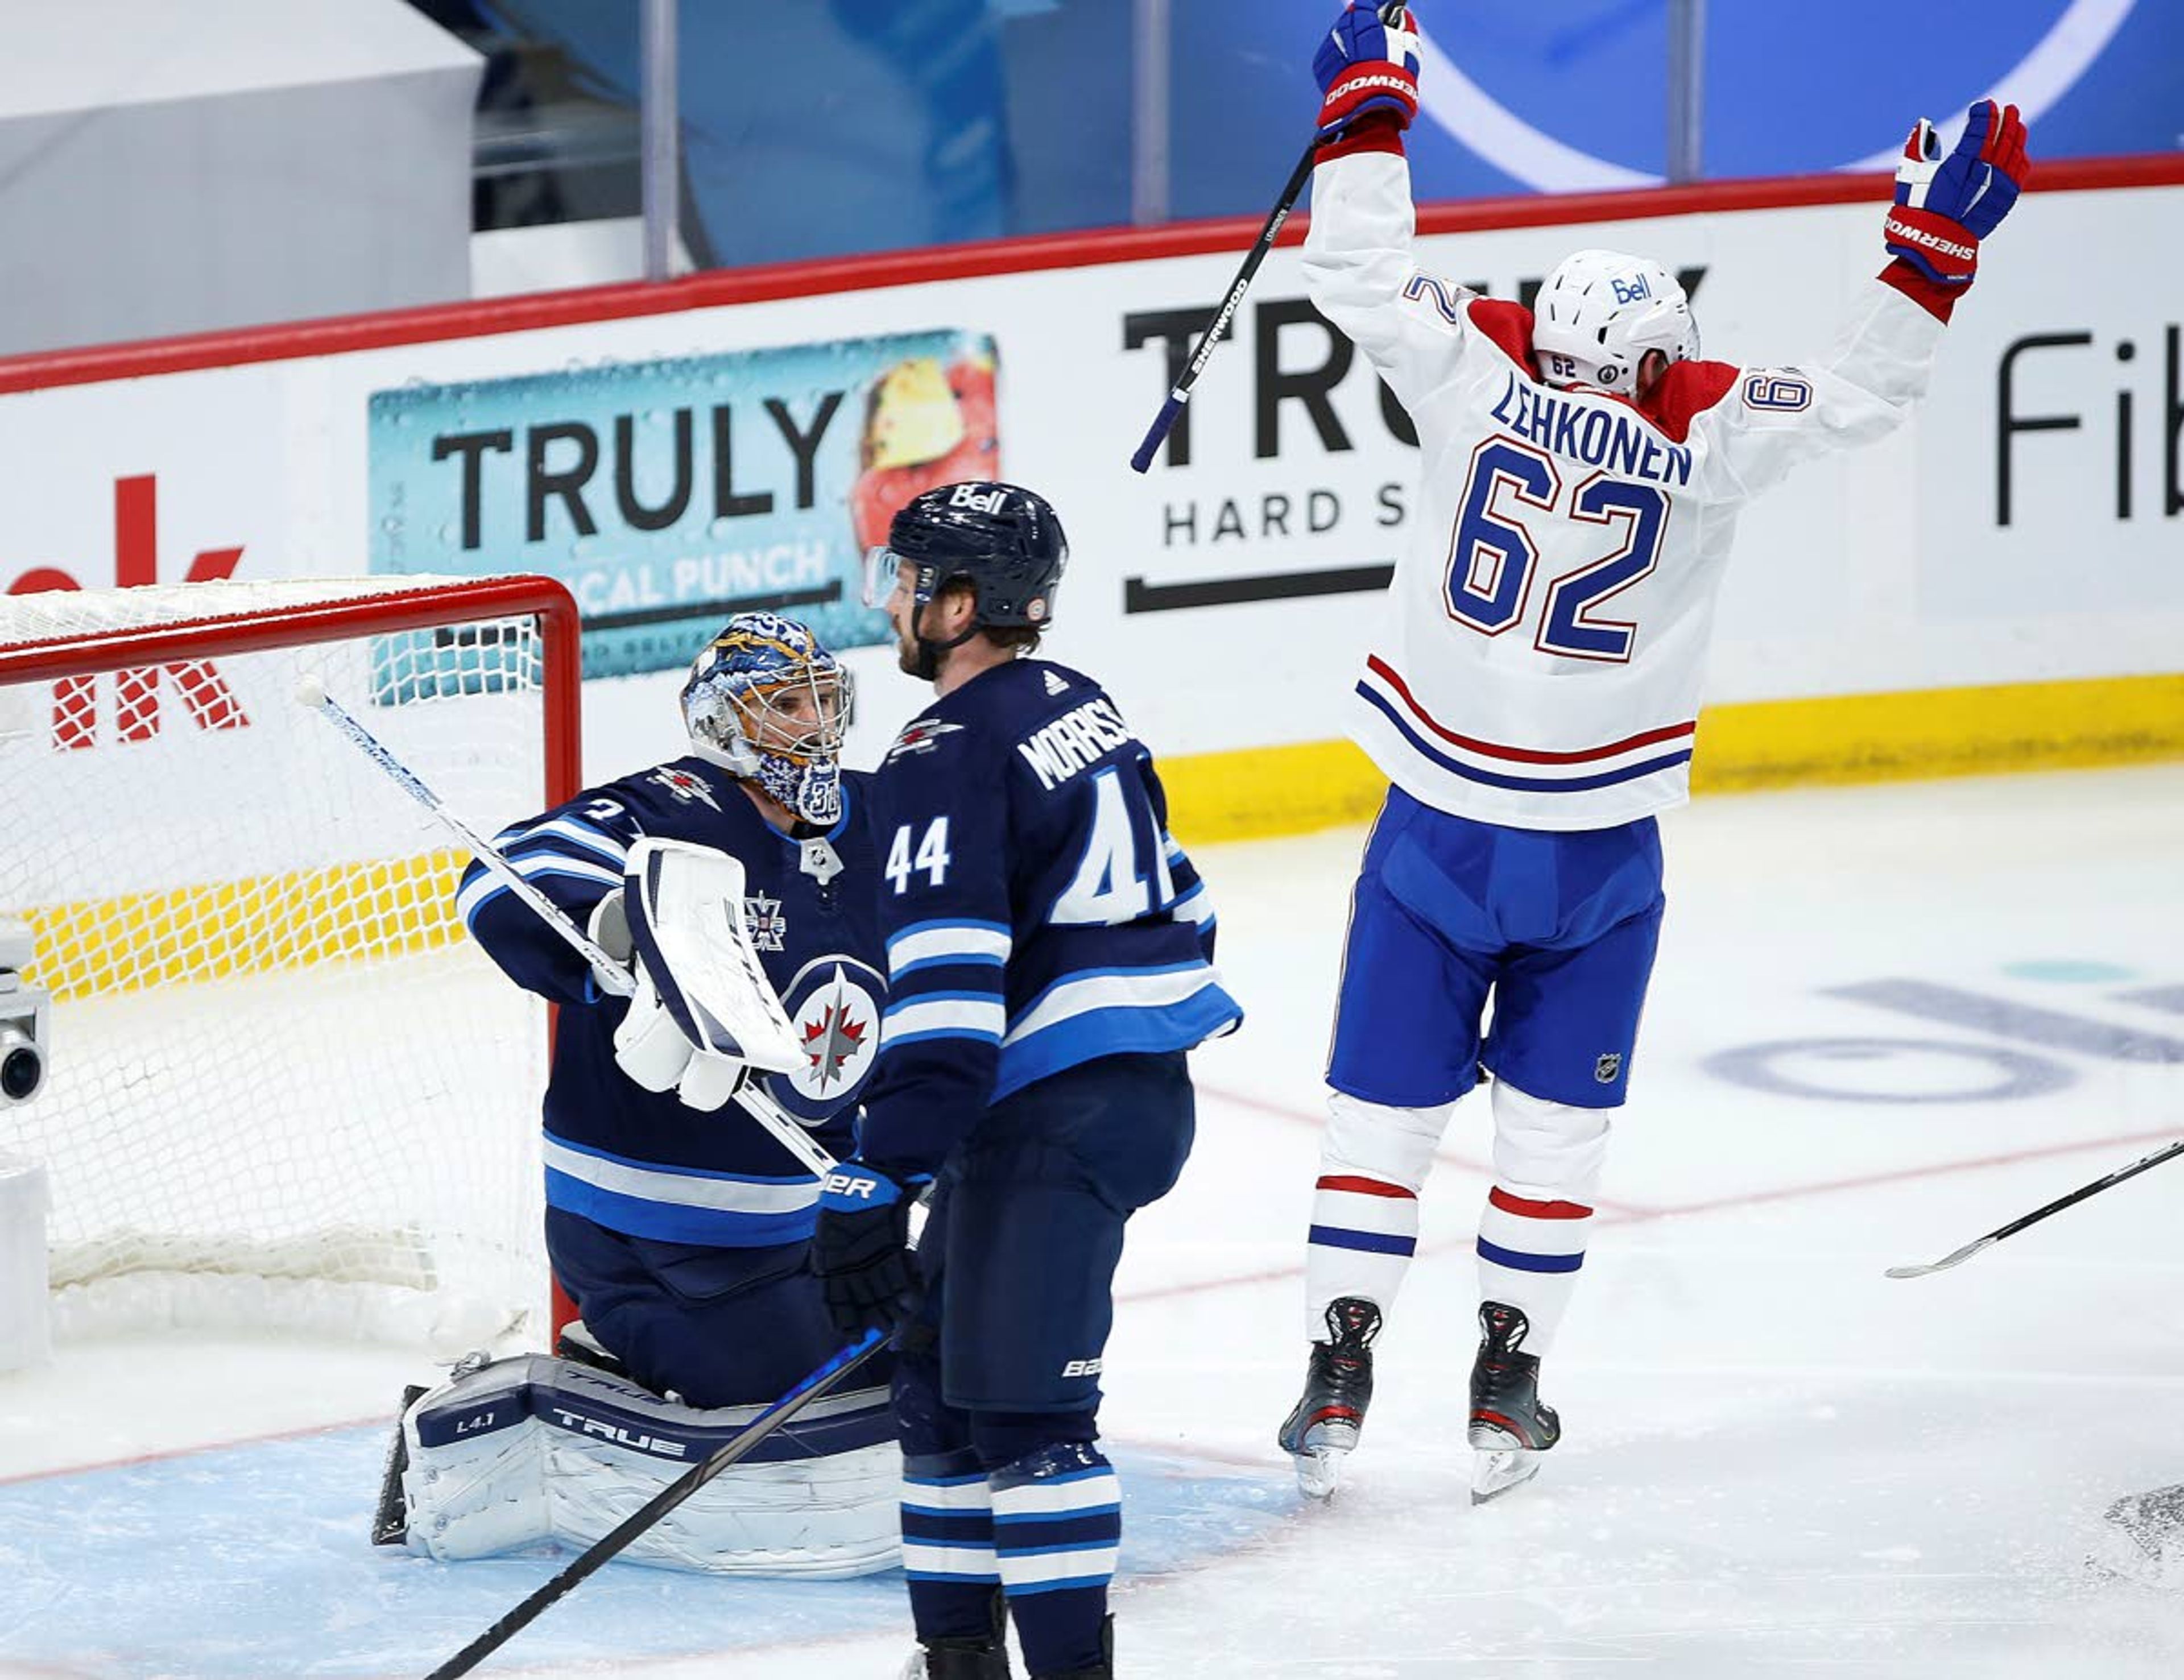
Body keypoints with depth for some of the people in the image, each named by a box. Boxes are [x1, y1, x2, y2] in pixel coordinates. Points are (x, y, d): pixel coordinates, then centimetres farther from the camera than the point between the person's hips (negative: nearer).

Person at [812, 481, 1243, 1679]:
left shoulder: (947, 761, -14)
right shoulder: (1079, 708, 15)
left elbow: (944, 1005, -22)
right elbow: (1173, 902, 24)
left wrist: (873, 1190, -23)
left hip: (1056, 1117, -10)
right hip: (1147, 1083, 10)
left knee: (1020, 1402, -11)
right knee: (936, 1367, 17)